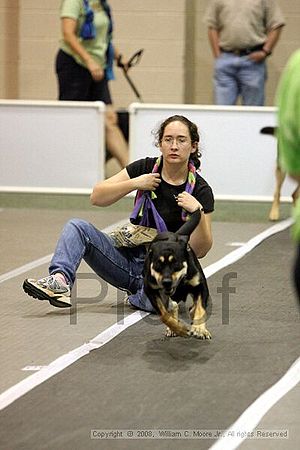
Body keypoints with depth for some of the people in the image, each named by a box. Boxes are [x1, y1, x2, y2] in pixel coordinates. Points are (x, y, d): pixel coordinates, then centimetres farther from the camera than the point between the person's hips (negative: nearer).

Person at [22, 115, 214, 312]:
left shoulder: (200, 190, -9)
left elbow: (200, 251, -12)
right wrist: (134, 184, -19)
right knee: (77, 227, -16)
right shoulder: (146, 168, 0)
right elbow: (97, 197, -6)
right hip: (130, 257, 4)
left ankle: (136, 297, -6)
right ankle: (60, 280, -39)